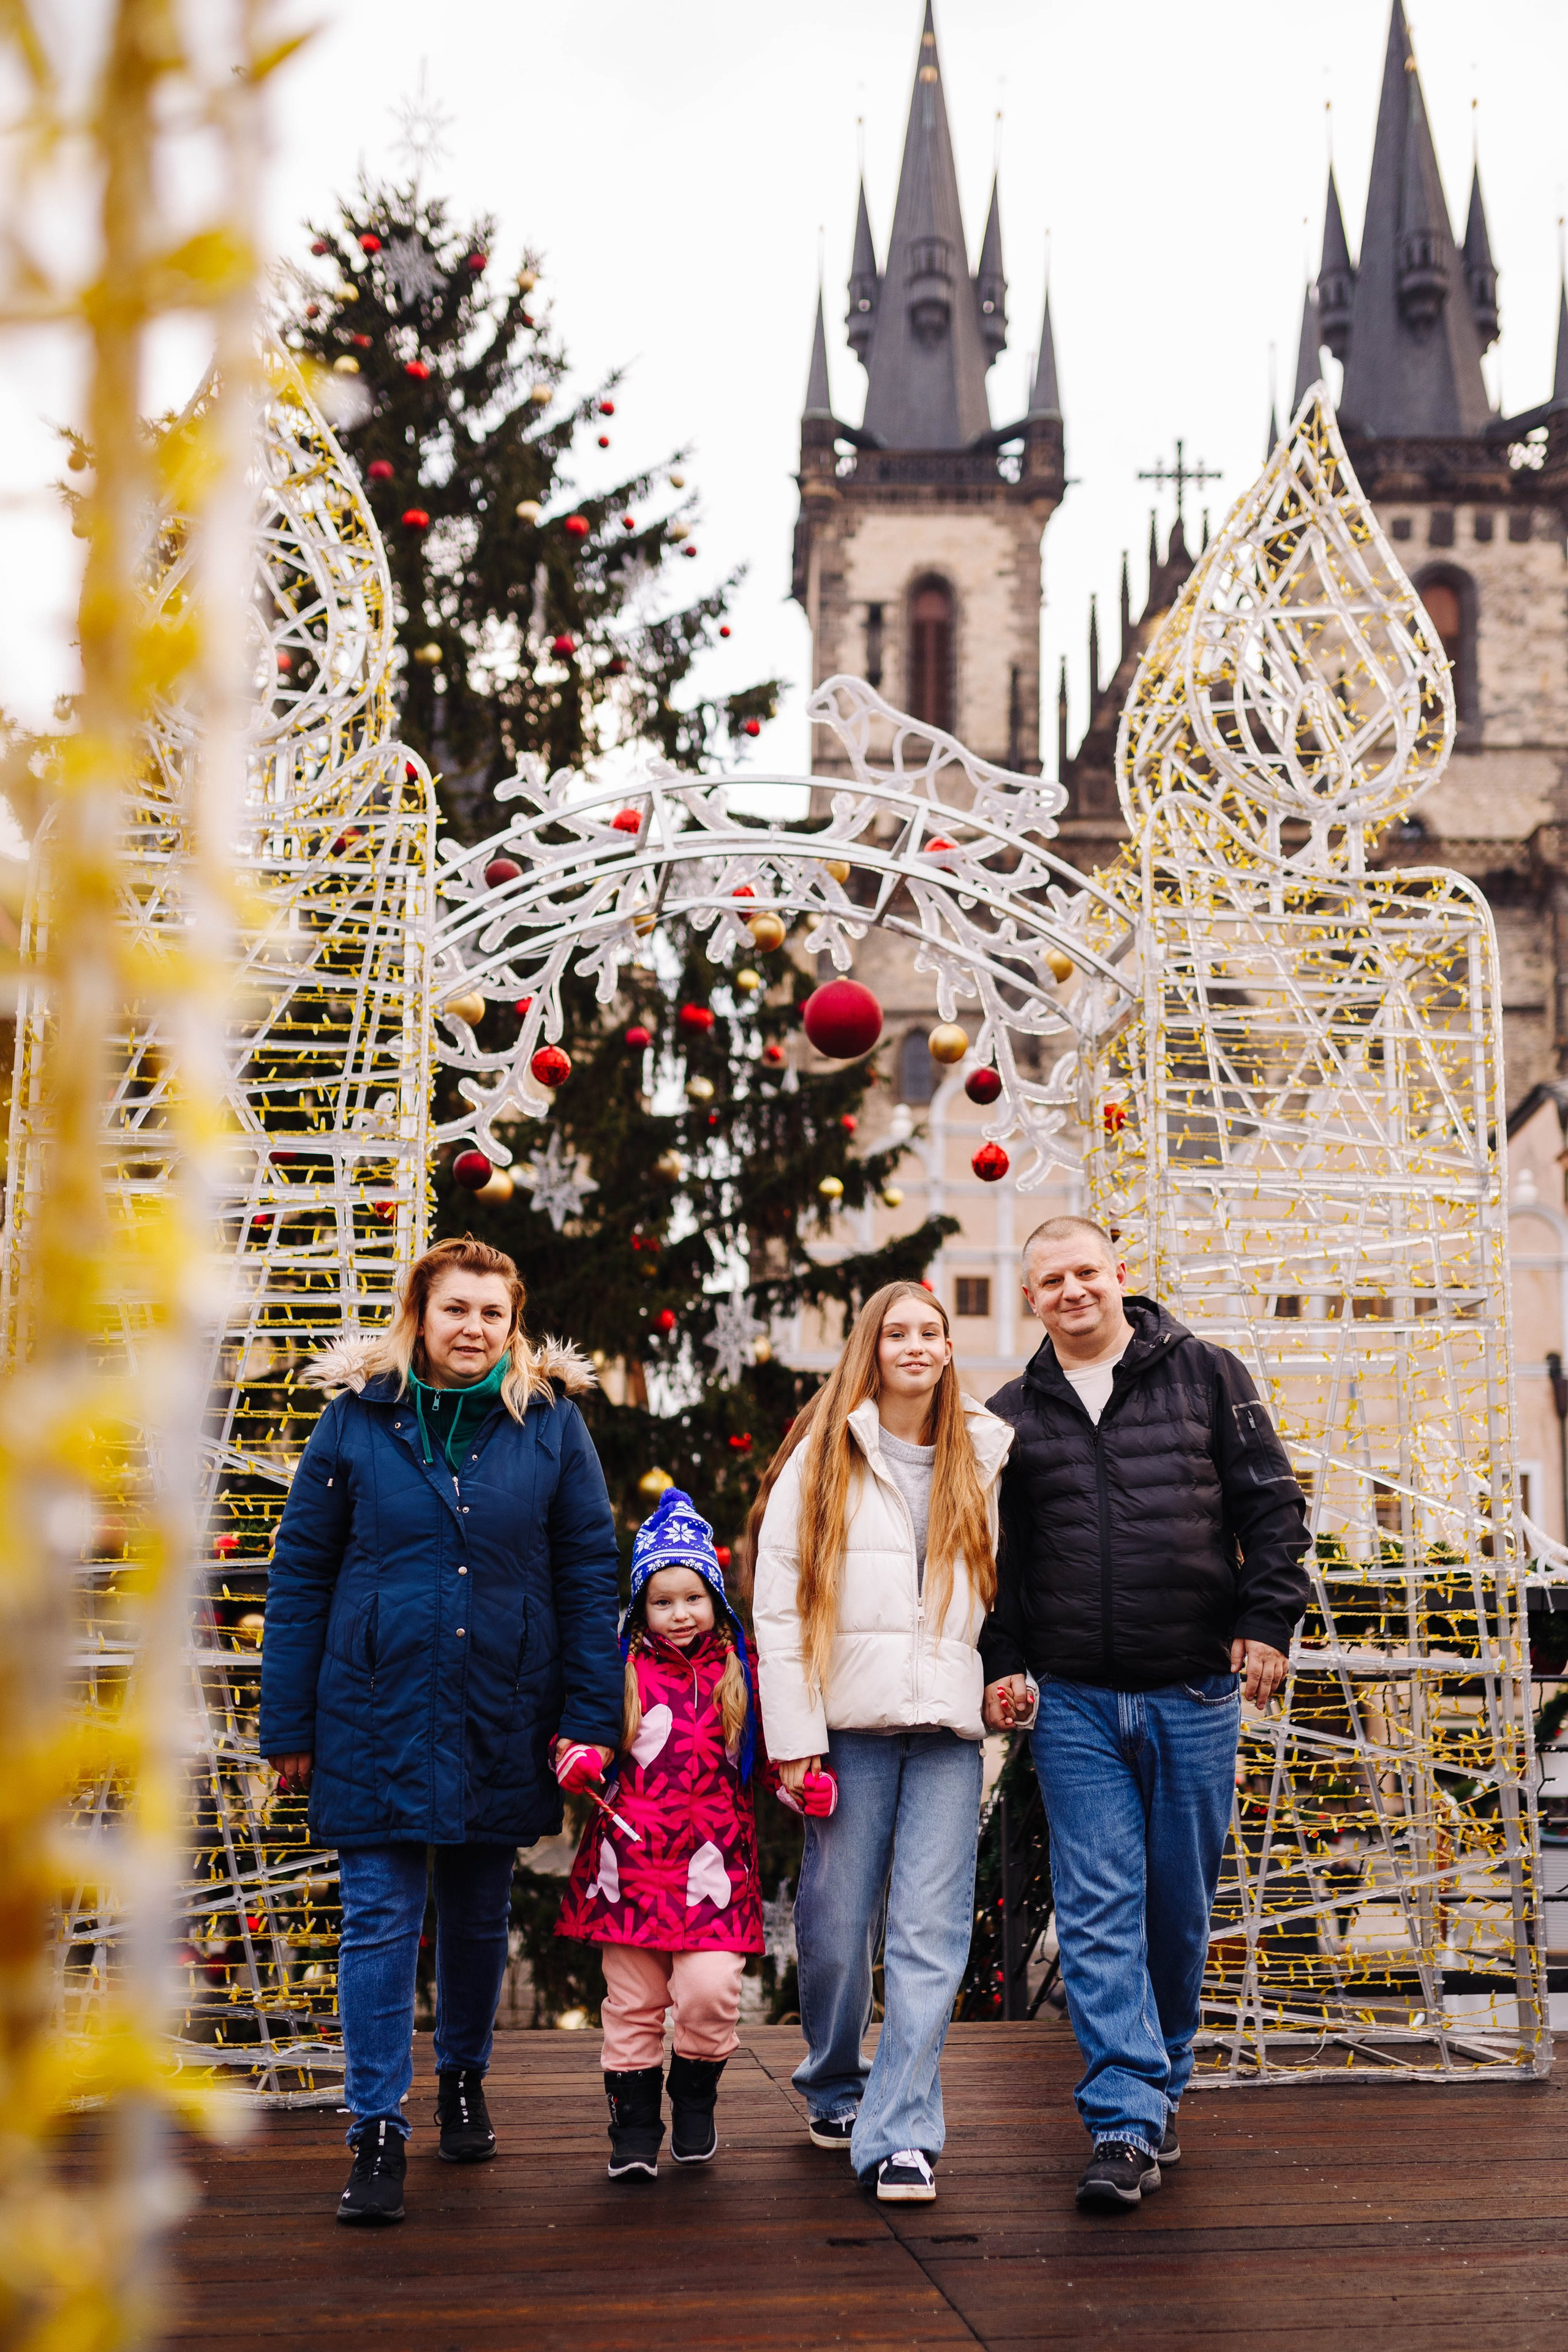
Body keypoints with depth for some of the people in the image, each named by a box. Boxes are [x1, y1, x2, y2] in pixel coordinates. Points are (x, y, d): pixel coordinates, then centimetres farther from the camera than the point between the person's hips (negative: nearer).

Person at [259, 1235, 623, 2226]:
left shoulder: (551, 1423, 0)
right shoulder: (357, 1419, -1)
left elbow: (589, 1577, 1)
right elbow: (300, 1576, 1)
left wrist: (591, 1717, -5)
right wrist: (289, 1724, -2)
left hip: (502, 1716, 1)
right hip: (377, 1714, -1)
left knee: (480, 1912, 16)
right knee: (380, 1917, -2)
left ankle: (464, 2077, 38)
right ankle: (379, 2129, 7)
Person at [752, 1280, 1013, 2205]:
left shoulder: (984, 1458, 12)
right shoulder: (822, 1459, 4)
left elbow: (1006, 1588, 19)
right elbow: (778, 1601, 0)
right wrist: (792, 1734, -6)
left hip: (948, 1725, 1)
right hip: (850, 1721, -1)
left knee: (931, 1934, -5)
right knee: (836, 1928, 5)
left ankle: (901, 2133, -1)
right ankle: (836, 2088, 29)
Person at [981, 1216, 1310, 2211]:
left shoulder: (1206, 1374, 5)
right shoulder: (1014, 1415, 9)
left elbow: (1272, 1504, 4)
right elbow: (994, 1553, 13)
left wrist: (1267, 1622, -5)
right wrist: (1002, 1663, 3)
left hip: (1195, 1693, -1)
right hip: (1074, 1703, 1)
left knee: (1180, 1906, 9)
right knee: (1099, 1912, -6)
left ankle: (1163, 2083, 28)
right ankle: (1128, 2125, -3)